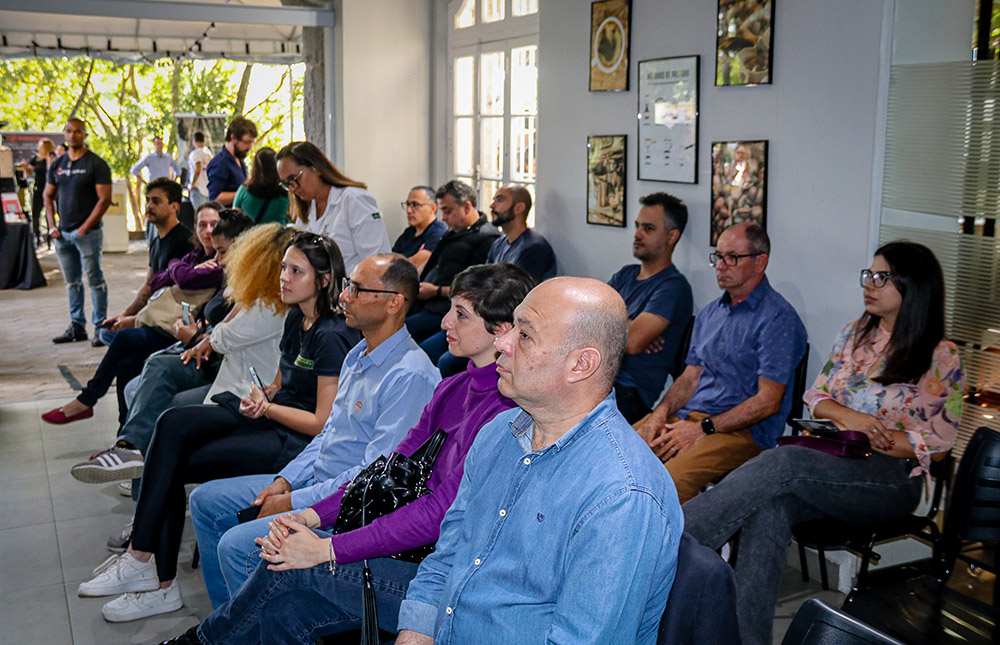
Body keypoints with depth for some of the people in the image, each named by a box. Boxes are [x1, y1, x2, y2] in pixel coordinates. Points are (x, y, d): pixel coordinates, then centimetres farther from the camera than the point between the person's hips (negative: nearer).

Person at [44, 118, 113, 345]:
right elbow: (48, 196, 17)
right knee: (72, 282, 11)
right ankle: (77, 327, 19)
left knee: (95, 280, -2)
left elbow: (104, 199, -10)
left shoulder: (96, 164, -5)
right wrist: (52, 226, 4)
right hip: (62, 233, 6)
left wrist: (85, 227, -14)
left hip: (87, 233, -6)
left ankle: (100, 327, 4)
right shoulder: (57, 165, 12)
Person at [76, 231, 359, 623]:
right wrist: (261, 395, -4)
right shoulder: (296, 319, 11)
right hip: (271, 419, 9)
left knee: (173, 466, -14)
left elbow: (324, 424, -17)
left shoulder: (331, 337, -17)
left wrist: (266, 408, -12)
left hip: (298, 443, -9)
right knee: (173, 424, -14)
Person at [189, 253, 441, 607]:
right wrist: (286, 479, 5)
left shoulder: (409, 376, -23)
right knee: (206, 500, 13)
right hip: (317, 480, 10)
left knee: (237, 545, -23)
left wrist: (294, 502, -18)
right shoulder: (357, 356, 10)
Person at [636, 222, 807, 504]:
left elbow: (768, 402, -12)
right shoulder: (710, 313, 19)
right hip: (687, 416, 7)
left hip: (742, 429, -7)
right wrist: (662, 412, 0)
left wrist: (702, 429, -15)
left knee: (670, 480, -33)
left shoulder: (779, 319, -7)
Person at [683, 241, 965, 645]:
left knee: (784, 463, -34)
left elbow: (937, 444, 0)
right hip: (827, 465, 4)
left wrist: (872, 435, -11)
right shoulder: (853, 335, 16)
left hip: (892, 480, -4)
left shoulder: (941, 358, 1)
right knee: (769, 506, -32)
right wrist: (845, 415, -6)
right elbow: (815, 397, 16)